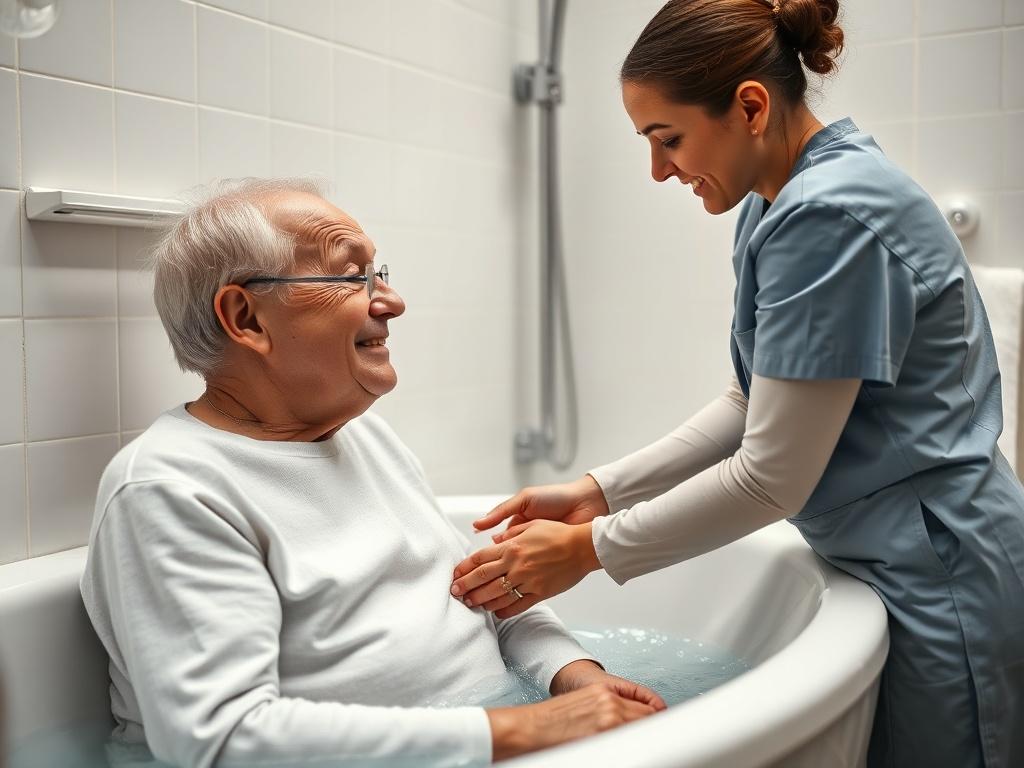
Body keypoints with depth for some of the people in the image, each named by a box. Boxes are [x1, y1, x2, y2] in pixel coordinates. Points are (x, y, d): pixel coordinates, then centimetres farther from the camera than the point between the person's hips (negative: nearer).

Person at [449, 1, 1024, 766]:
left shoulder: (831, 217, -24)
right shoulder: (776, 205, 4)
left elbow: (771, 477, -22)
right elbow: (757, 404, 7)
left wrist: (590, 549, -13)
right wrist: (599, 492, 0)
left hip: (941, 585, -8)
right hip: (882, 564, 8)